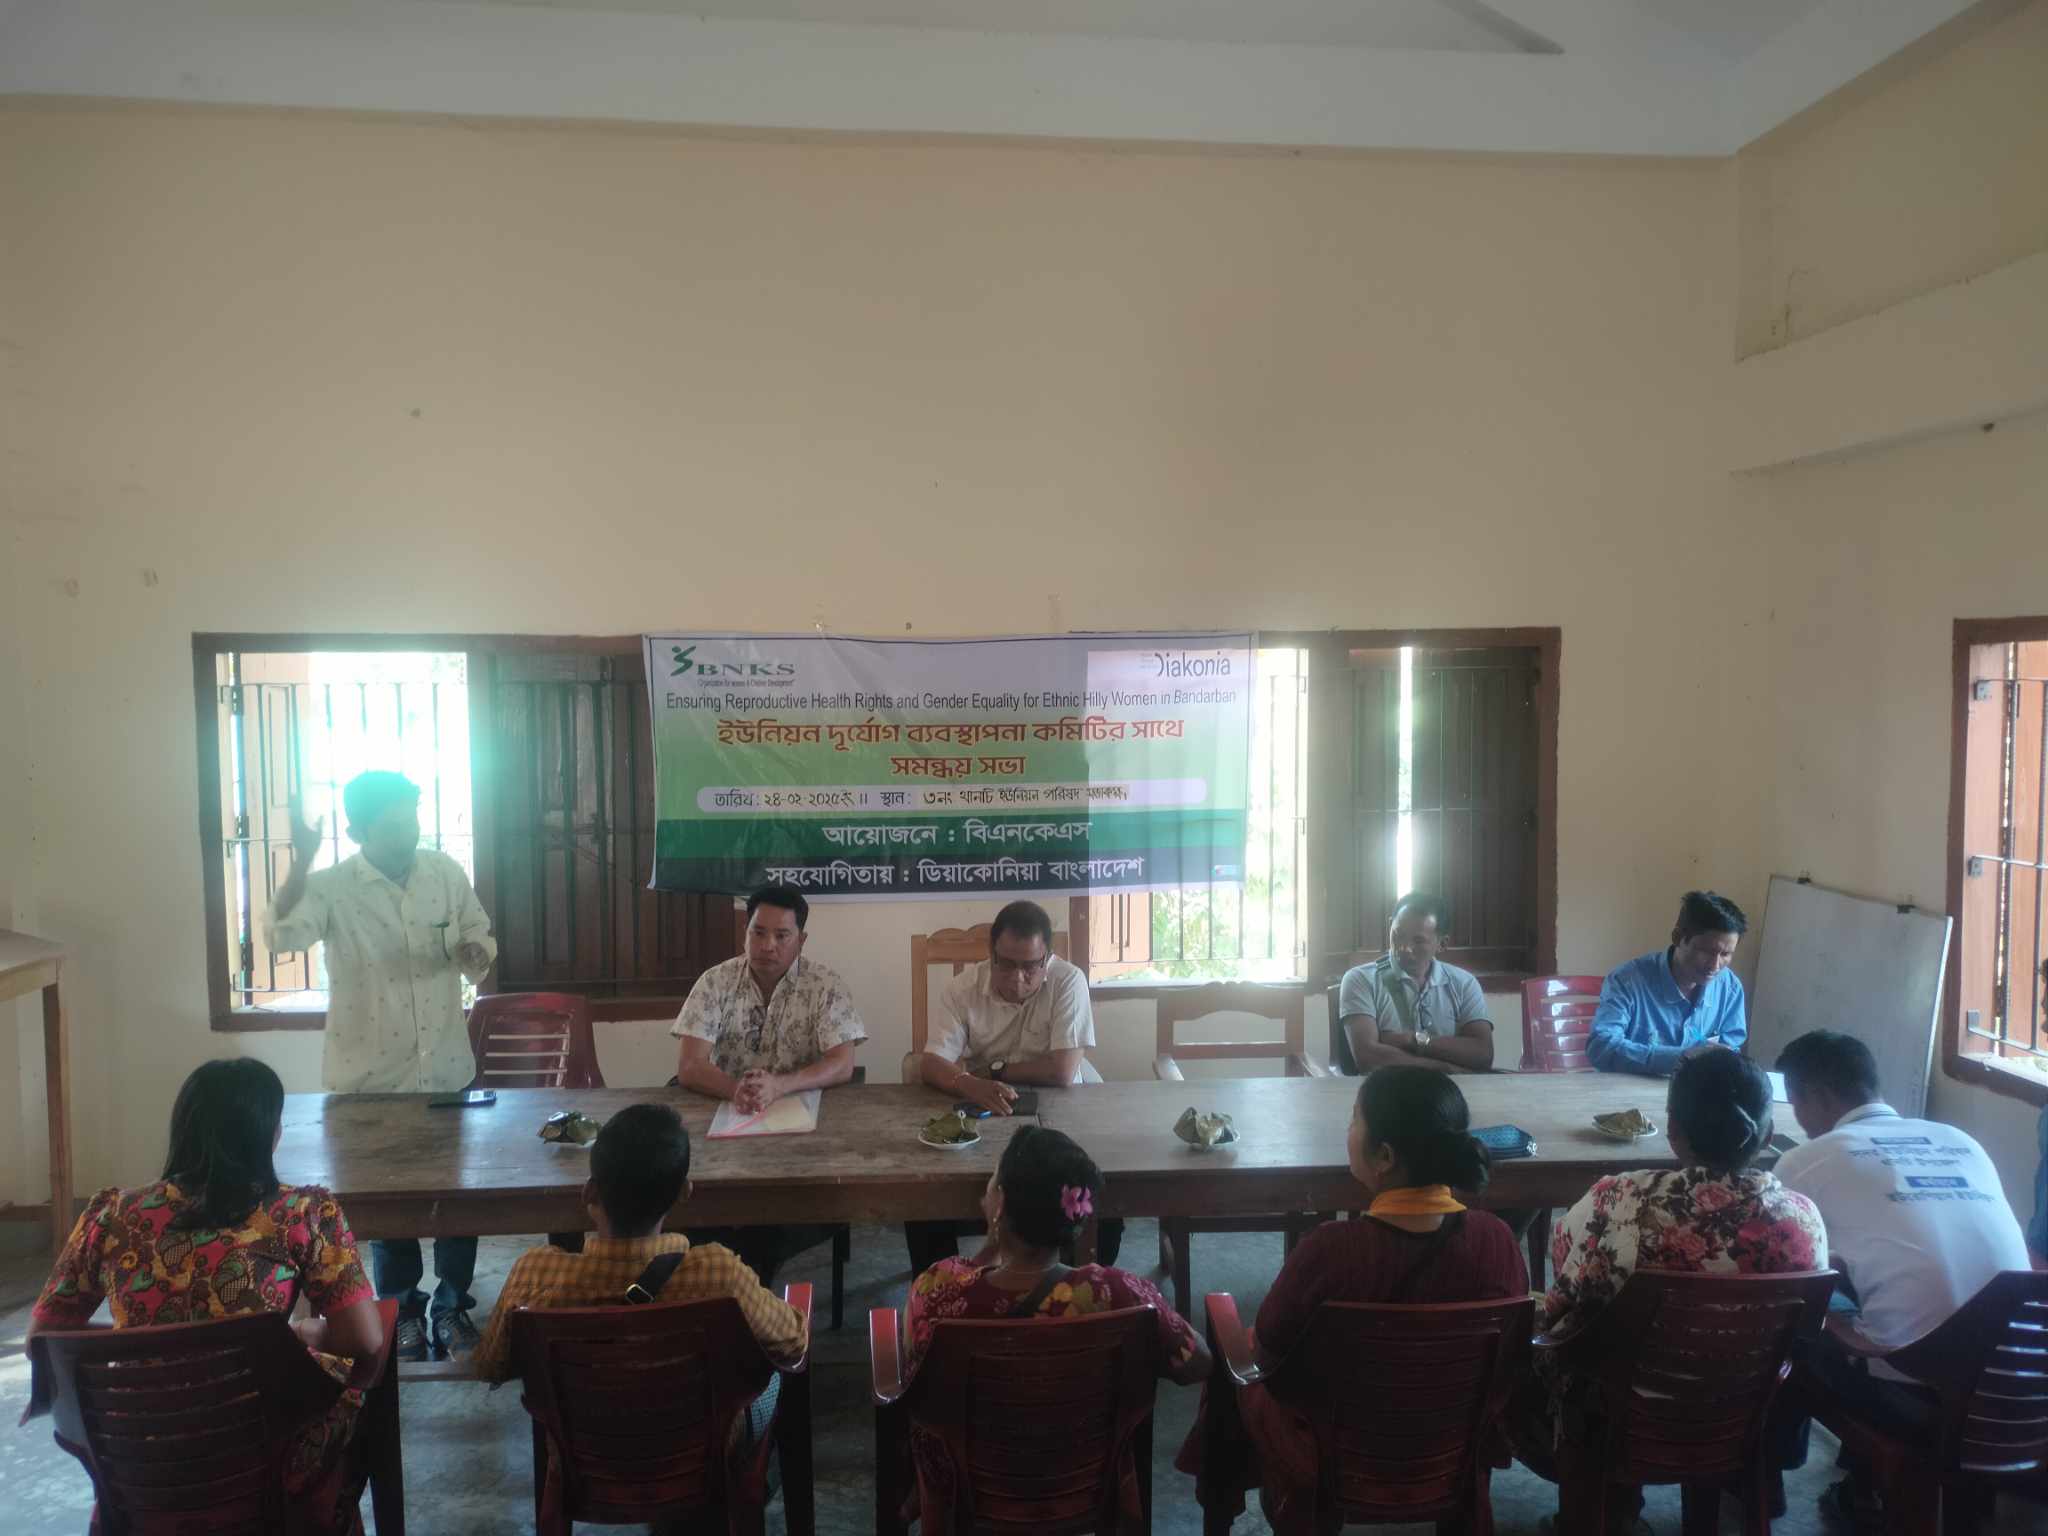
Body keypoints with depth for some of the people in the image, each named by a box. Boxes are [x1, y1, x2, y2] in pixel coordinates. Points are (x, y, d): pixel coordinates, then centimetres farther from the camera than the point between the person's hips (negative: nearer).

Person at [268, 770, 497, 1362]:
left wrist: (475, 953, -16)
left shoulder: (446, 873, -3)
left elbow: (480, 935, 7)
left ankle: (452, 1304, 29)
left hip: (447, 1070, 3)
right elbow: (282, 935, -30)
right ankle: (402, 1310, 30)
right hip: (370, 1078, -2)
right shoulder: (331, 888, -12)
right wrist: (302, 861, -40)